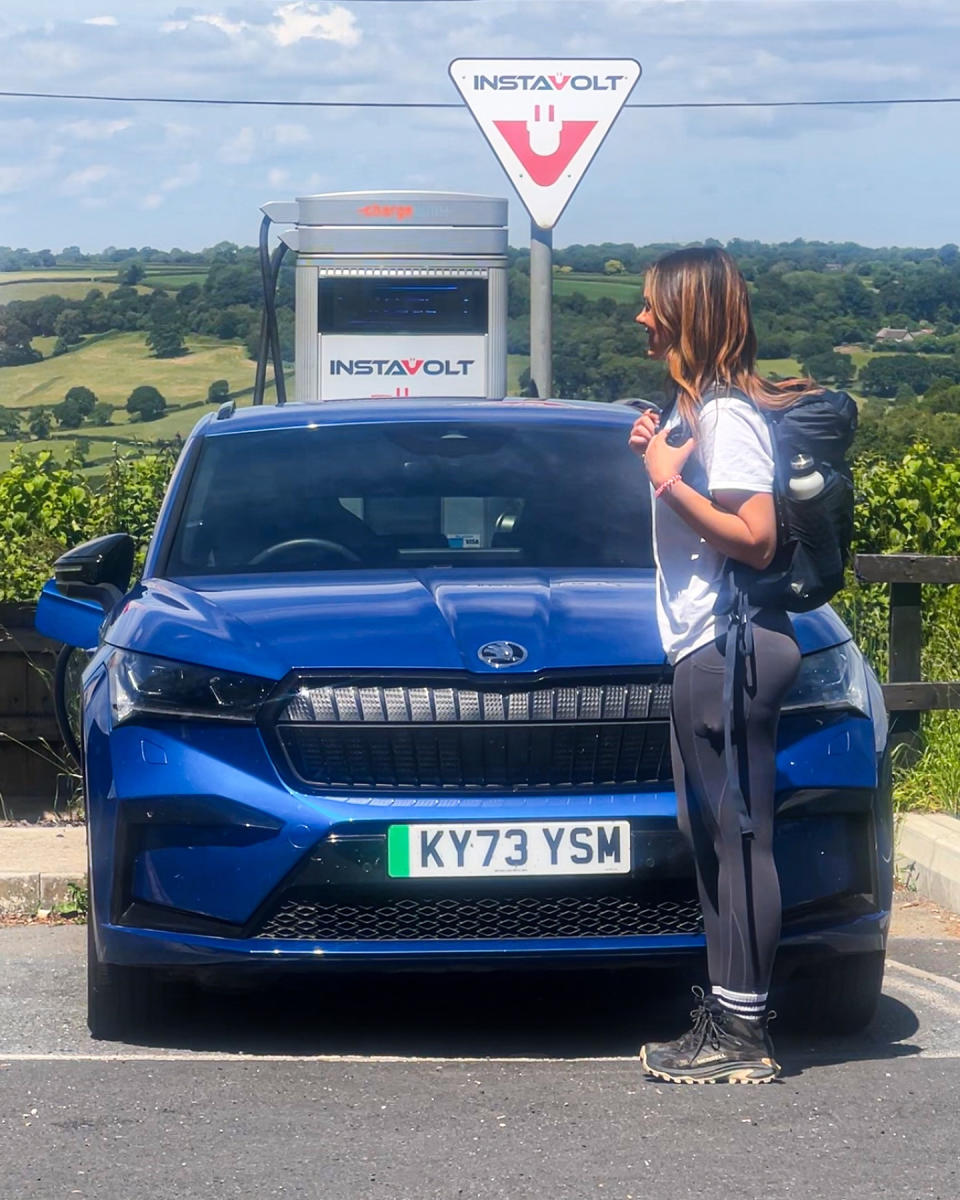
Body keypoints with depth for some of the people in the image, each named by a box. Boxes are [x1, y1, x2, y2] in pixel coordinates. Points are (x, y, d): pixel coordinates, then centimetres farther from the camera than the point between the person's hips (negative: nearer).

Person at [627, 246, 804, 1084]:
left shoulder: (728, 415, -15)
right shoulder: (693, 403, 16)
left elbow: (755, 538, -21)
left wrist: (670, 481, -18)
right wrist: (658, 454, 7)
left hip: (733, 648, -11)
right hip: (703, 646, 11)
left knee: (740, 838, -8)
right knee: (710, 834, 14)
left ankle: (743, 1033, -5)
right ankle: (725, 1016, 20)